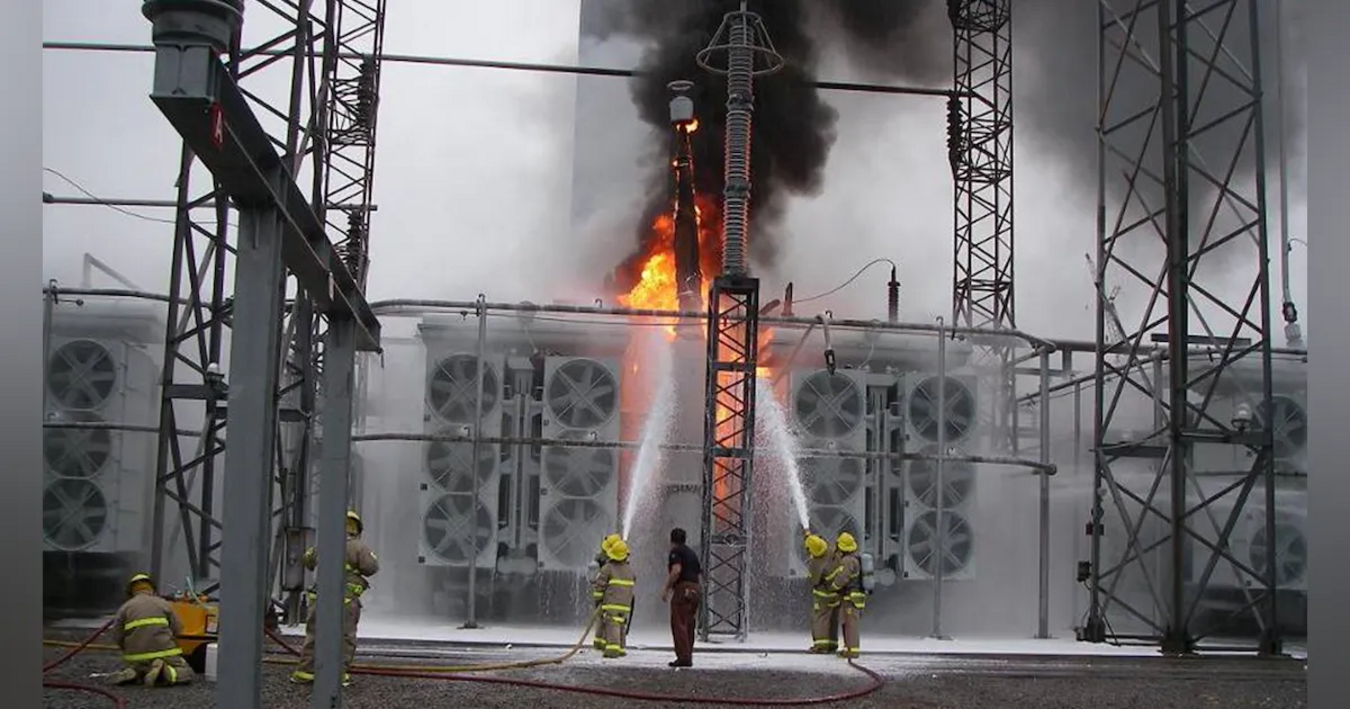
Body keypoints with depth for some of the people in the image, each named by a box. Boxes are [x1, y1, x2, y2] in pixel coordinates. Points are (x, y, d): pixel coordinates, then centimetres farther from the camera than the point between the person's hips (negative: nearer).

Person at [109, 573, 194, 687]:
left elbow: (117, 637, 4)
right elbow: (177, 629, 7)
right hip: (164, 652, -2)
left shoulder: (125, 607, 10)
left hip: (137, 657, 2)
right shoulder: (163, 604, 10)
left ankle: (132, 672, -3)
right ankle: (166, 672, -18)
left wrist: (129, 651, 22)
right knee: (186, 673, 12)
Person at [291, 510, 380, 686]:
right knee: (344, 637, 3)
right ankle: (340, 674, 1)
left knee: (314, 635, 12)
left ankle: (305, 672, 14)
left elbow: (308, 561, 23)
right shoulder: (358, 547, -3)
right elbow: (371, 567, -9)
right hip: (345, 600, -4)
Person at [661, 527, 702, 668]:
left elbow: (676, 571, -17)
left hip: (682, 589, -8)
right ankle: (688, 657, 11)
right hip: (695, 590, 8)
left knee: (679, 624, -9)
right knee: (688, 625, 12)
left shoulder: (676, 551, -1)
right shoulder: (692, 553, 23)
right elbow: (699, 575, 21)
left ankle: (683, 657, -18)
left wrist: (666, 590, -13)